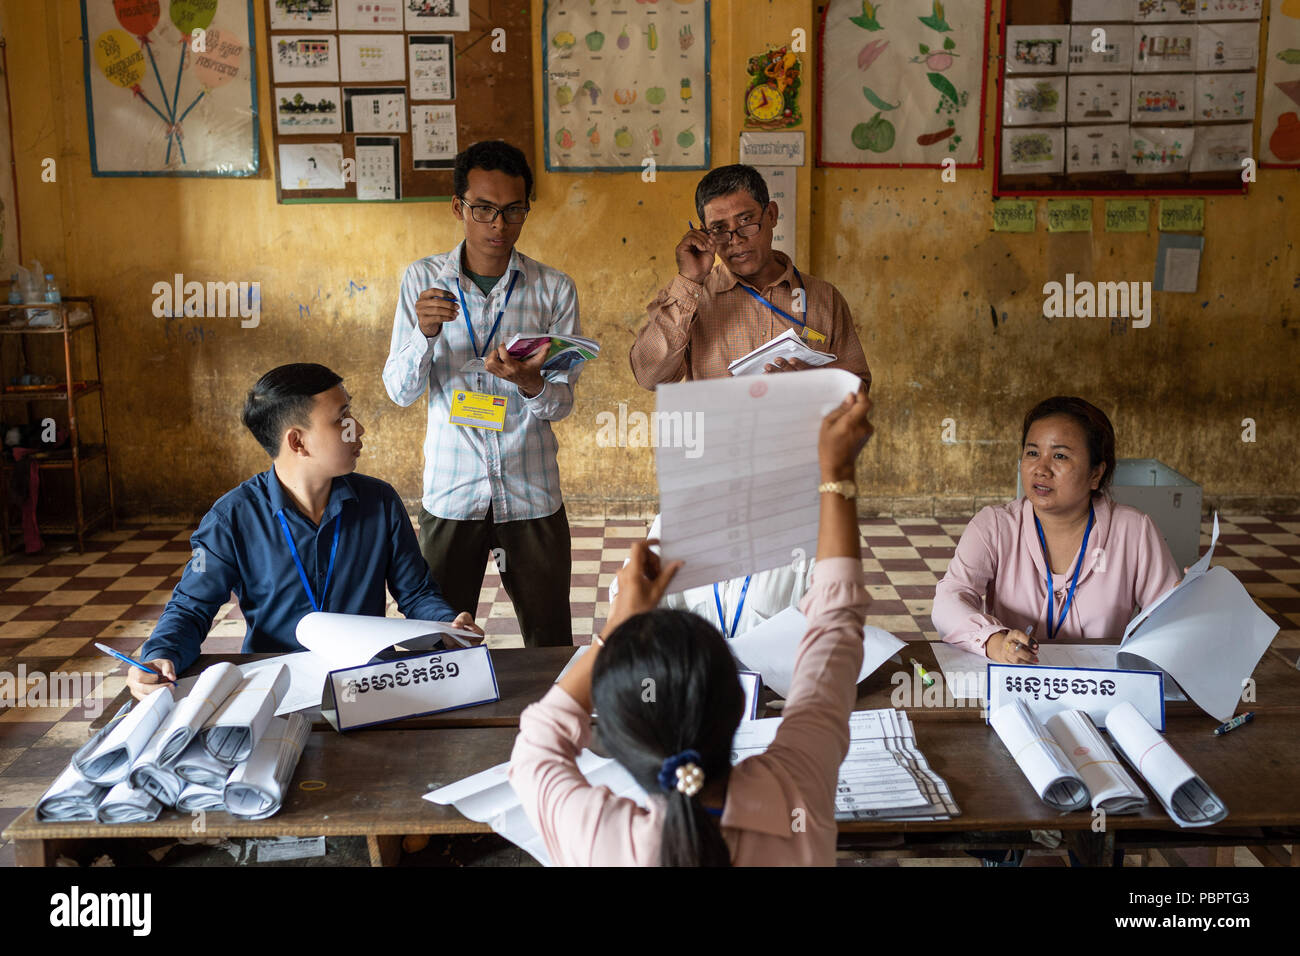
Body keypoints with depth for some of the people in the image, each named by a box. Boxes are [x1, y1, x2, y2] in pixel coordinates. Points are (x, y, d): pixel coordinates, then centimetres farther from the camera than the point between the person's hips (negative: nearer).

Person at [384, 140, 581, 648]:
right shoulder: (423, 279, 2)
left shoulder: (554, 289, 0)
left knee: (552, 646, 9)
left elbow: (562, 401, -2)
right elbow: (399, 390, 0)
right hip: (451, 492, 0)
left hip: (532, 495, 0)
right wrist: (424, 334, -20)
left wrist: (530, 383, -25)